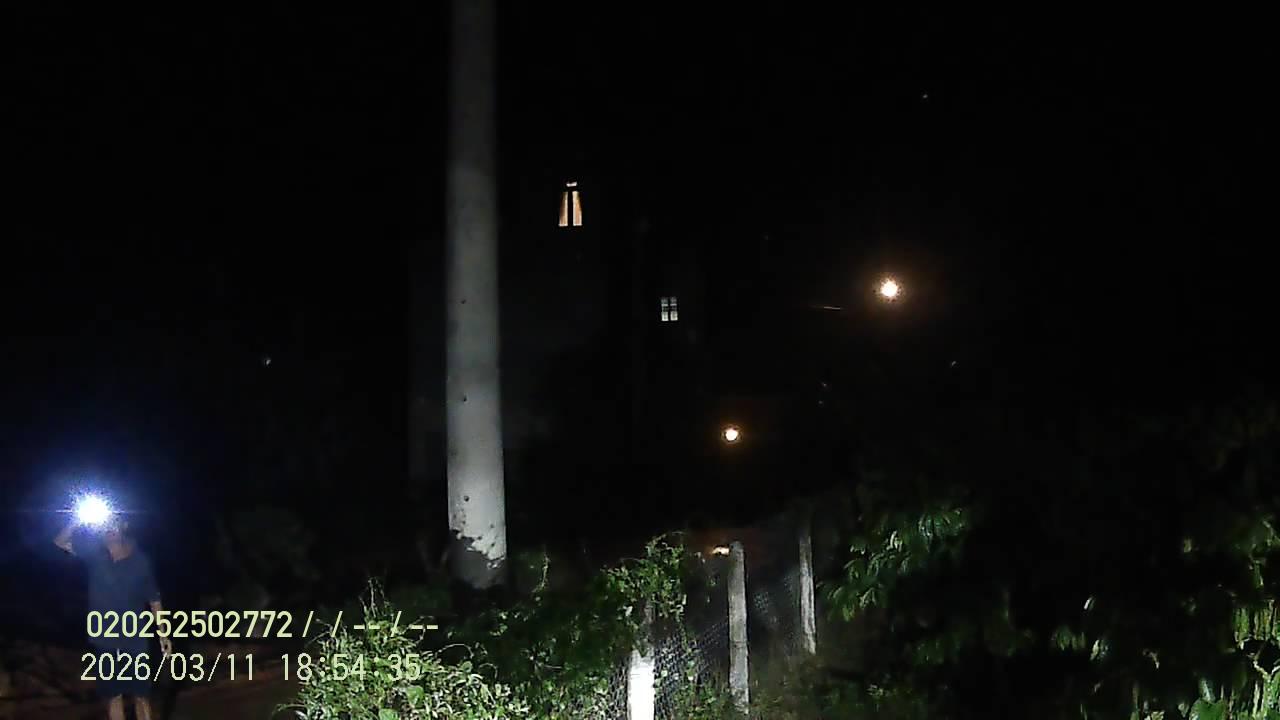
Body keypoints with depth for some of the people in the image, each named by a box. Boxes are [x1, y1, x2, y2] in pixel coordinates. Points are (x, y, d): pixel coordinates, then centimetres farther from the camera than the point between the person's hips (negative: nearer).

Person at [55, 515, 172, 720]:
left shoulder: (139, 560, -7)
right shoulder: (95, 554, -3)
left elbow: (153, 599, 1)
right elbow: (60, 541, -9)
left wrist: (163, 634, 0)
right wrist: (78, 520, -27)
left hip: (134, 641, -2)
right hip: (105, 641, 2)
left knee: (141, 695, 4)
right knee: (113, 695, 10)